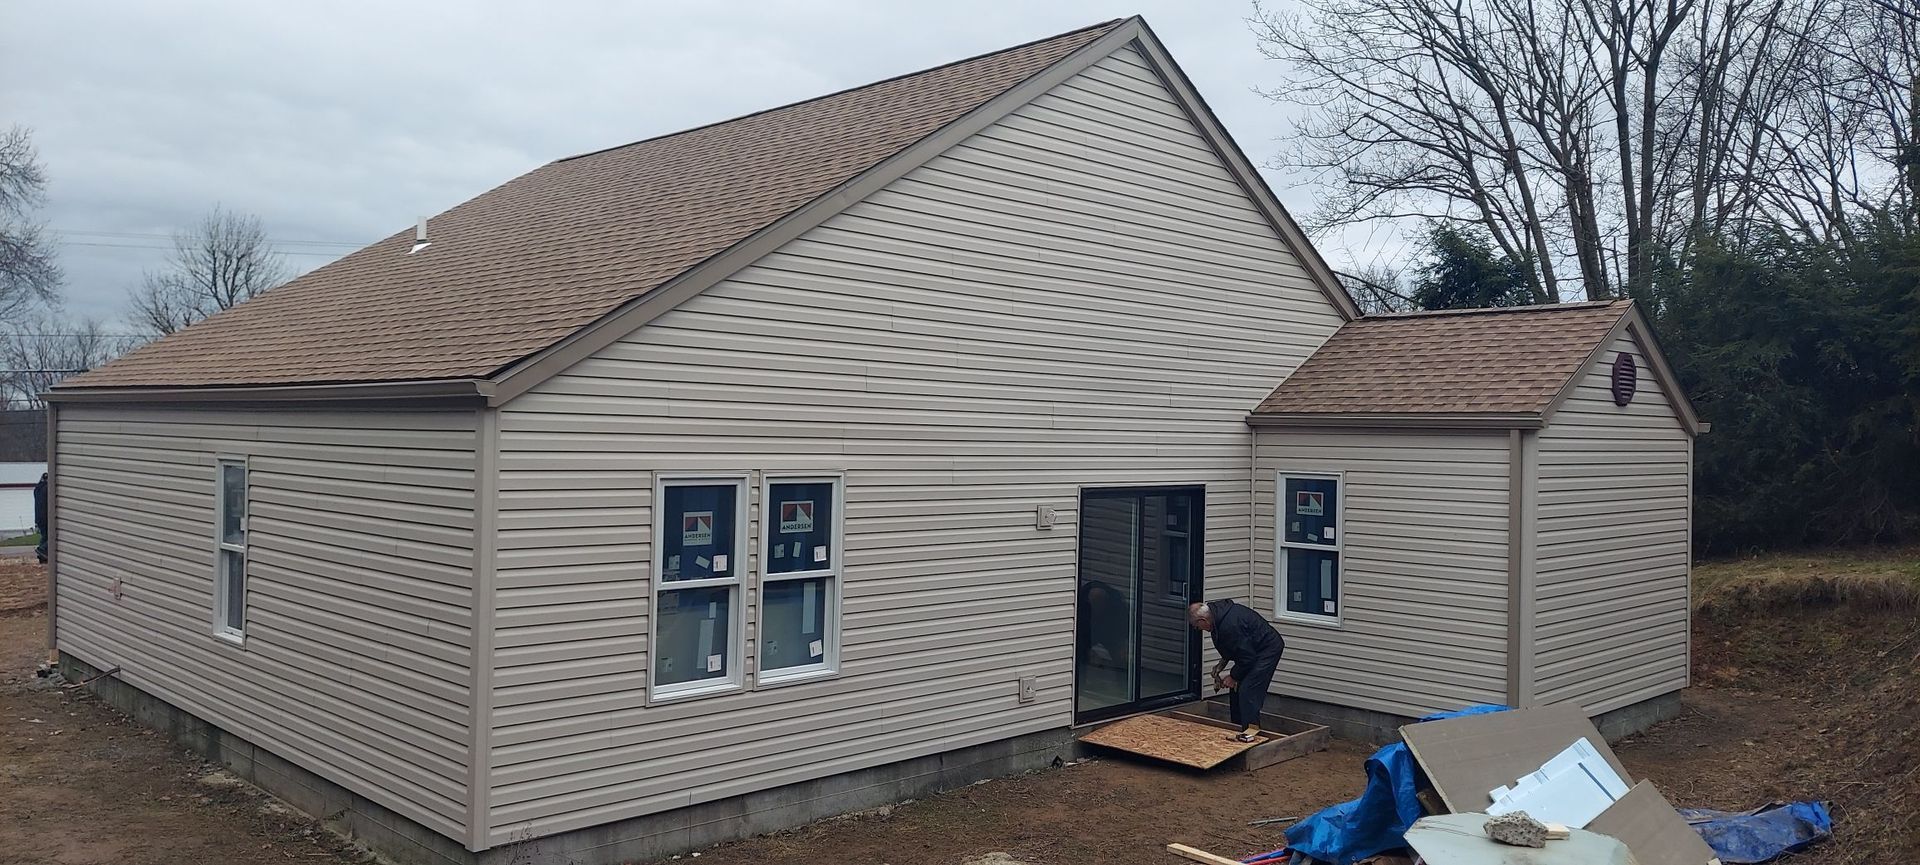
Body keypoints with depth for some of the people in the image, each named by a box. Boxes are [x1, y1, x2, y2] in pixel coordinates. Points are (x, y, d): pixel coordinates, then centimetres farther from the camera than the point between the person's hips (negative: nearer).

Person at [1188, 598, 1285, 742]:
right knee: (1237, 689, 12)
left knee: (1248, 691, -19)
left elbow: (1247, 657, -25)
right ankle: (1238, 728, 20)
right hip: (1255, 649, 11)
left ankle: (1251, 731, -17)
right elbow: (1232, 645, 17)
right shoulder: (1217, 610, -1)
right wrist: (1222, 663, 9)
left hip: (1268, 649, -11)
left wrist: (1233, 677, -12)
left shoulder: (1230, 625, -33)